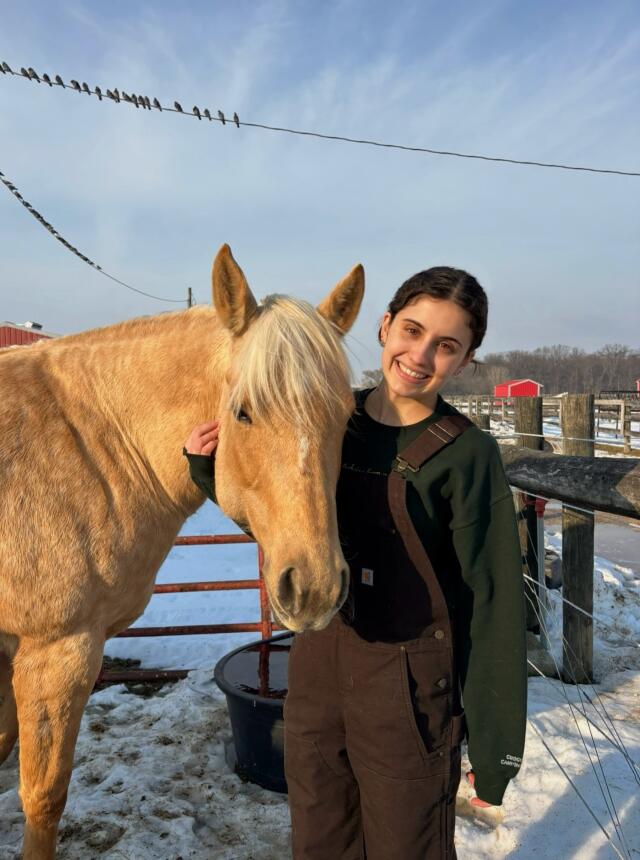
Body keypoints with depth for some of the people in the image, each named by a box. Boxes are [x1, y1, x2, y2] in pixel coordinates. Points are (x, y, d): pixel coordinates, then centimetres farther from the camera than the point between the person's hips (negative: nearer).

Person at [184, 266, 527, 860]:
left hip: (410, 685, -4)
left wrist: (495, 748, -8)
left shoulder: (466, 455, -15)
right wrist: (208, 465, -3)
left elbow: (493, 602, -12)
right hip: (317, 665, 5)